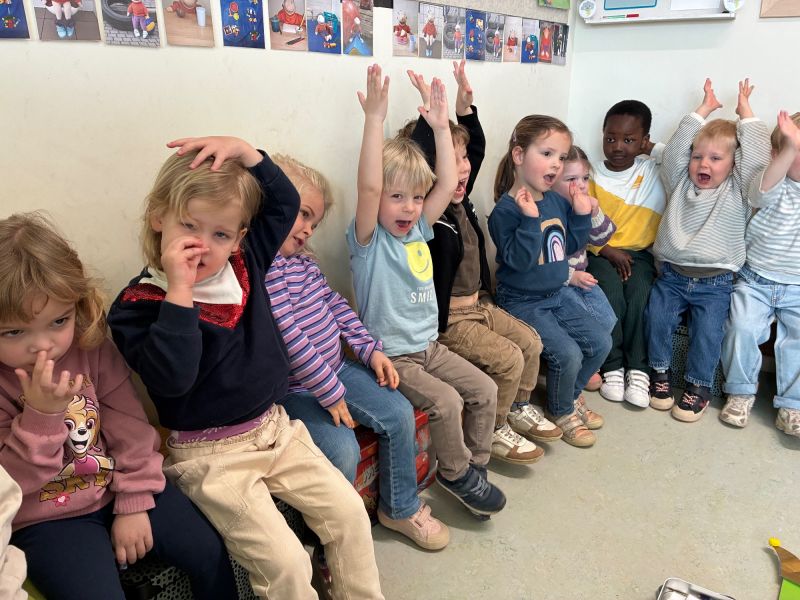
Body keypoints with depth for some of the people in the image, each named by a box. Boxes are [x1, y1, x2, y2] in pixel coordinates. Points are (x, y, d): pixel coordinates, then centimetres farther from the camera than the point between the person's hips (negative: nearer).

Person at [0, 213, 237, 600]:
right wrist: (41, 415, -31)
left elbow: (128, 425, -5)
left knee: (210, 553, -2)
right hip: (46, 519, -2)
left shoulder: (91, 347, -9)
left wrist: (134, 503, -5)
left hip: (117, 491, 3)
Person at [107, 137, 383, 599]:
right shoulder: (138, 305, -14)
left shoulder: (244, 265, 1)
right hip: (210, 455, -5)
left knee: (350, 513, 2)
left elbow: (285, 201, 8)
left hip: (275, 428, 6)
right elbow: (171, 379, -27)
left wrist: (244, 151, -6)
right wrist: (180, 291, -29)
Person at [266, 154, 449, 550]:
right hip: (296, 388, -9)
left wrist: (370, 349, 5)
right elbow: (290, 337, -25)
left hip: (337, 368, 9)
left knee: (399, 414, -1)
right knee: (343, 450, -23)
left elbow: (335, 305, 14)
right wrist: (329, 391, -20)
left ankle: (400, 509, 20)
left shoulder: (302, 260, 9)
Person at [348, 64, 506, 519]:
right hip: (391, 357, -7)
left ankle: (475, 464, 19)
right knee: (445, 401, -22)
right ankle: (457, 473, 3)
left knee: (485, 390, 1)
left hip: (429, 346, 7)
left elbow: (448, 182, 1)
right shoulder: (369, 239, -13)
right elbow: (368, 186, -30)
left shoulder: (419, 229, 6)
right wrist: (375, 119, -34)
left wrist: (441, 126, -3)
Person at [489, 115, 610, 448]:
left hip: (557, 294, 8)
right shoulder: (506, 210, -20)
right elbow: (518, 259, -28)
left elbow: (571, 246, 11)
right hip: (523, 302, -8)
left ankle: (571, 394, 32)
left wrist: (581, 215, -3)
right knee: (568, 354, -17)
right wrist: (531, 219, -35)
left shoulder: (558, 202, 3)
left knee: (600, 342, 7)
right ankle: (561, 412, 14)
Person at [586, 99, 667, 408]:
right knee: (611, 292, -27)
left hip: (639, 253, 1)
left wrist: (651, 148, -4)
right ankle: (612, 367, -11)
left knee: (639, 295, -25)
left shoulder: (655, 170, 2)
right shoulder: (592, 175, 0)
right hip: (599, 253, -1)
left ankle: (638, 369, -11)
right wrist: (608, 251, -13)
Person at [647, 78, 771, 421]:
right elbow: (675, 148, 0)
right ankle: (660, 373, 8)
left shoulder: (736, 189, 4)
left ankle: (698, 385, 7)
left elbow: (757, 155, -8)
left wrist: (745, 112, 2)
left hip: (714, 281, -2)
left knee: (708, 332, -13)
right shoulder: (680, 183, 10)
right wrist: (704, 110, 6)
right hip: (672, 274, 2)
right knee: (657, 318, -14)